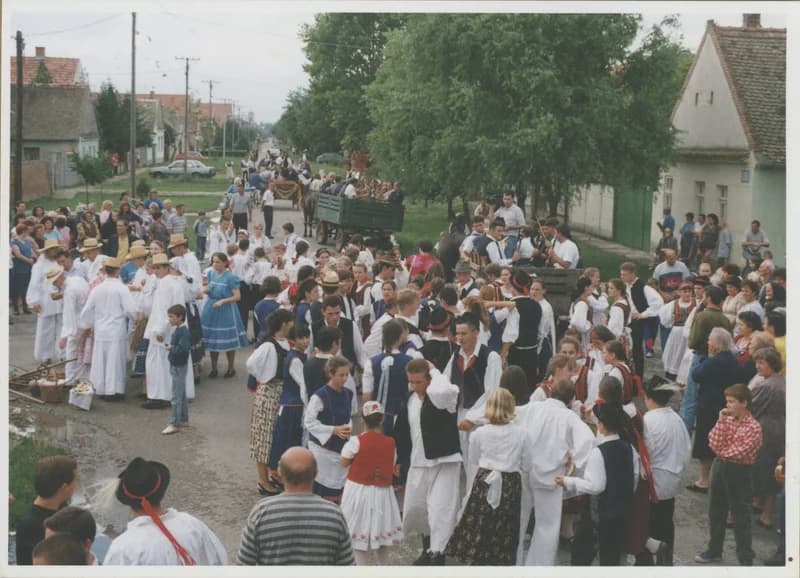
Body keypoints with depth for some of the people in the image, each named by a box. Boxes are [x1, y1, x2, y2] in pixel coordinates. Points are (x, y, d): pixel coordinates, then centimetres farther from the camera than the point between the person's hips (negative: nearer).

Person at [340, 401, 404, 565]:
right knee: (380, 532, 18)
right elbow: (392, 468, 5)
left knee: (360, 536, 4)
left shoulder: (356, 441, -15)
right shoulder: (390, 442, -4)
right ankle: (384, 568, 25)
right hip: (382, 492, 4)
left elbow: (344, 462, -5)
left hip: (359, 492, -3)